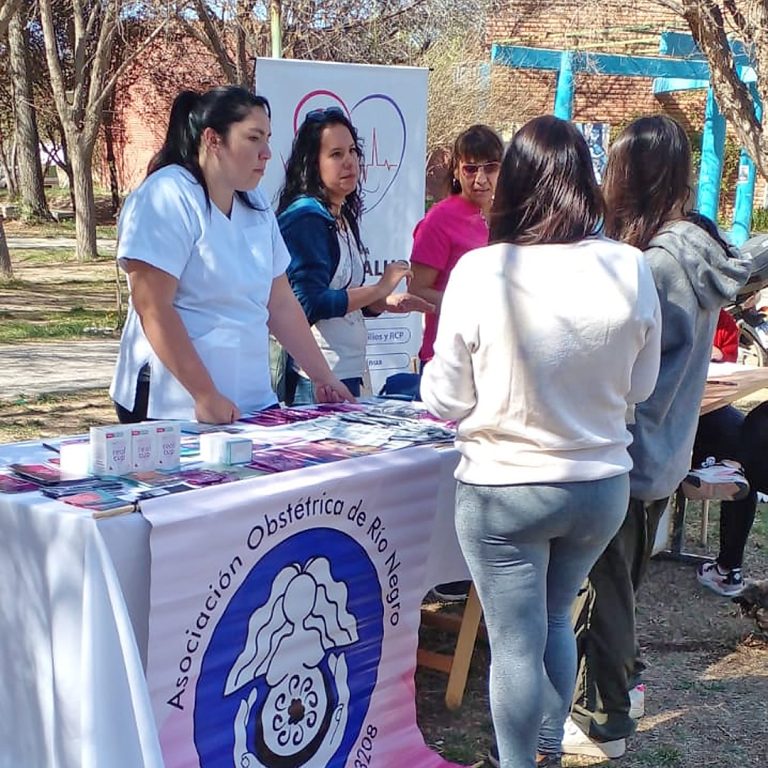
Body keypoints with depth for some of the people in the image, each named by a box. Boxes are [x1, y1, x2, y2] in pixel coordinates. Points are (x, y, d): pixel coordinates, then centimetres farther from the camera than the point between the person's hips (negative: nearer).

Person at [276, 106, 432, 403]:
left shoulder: (343, 217, 12)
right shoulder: (306, 218, -14)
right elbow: (309, 303, -23)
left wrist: (386, 303, 3)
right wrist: (379, 290, -17)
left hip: (348, 369, 9)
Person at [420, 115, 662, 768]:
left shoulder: (481, 272, -19)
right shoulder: (630, 270, -10)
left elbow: (445, 401, -10)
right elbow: (641, 386, 4)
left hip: (504, 490, -4)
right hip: (602, 487, 4)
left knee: (516, 642, 11)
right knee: (557, 621, 25)